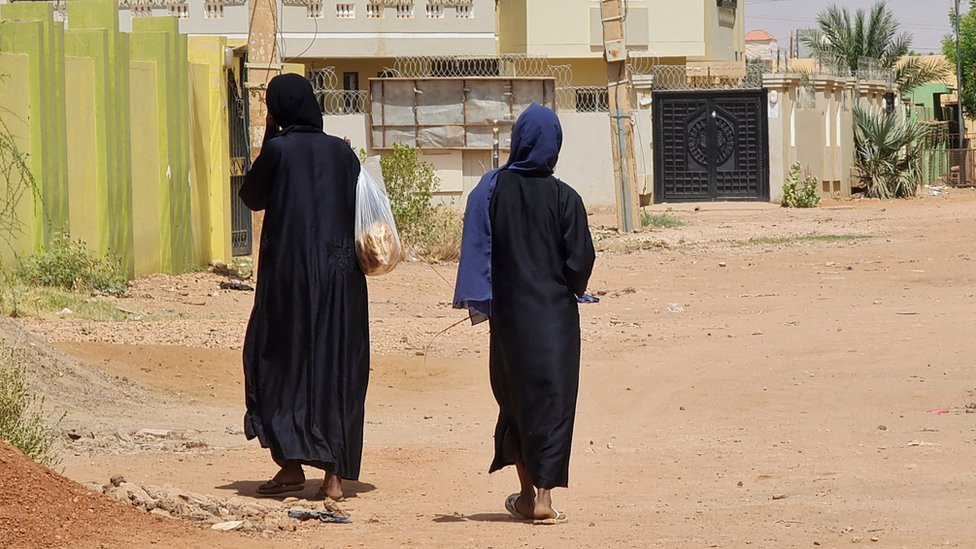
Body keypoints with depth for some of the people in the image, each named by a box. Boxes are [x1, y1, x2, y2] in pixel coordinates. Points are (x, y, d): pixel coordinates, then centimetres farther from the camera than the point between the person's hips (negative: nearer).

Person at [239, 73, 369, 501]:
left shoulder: (279, 149, -7)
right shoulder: (341, 152, 5)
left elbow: (252, 197, 6)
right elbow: (359, 211, 8)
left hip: (290, 270, -4)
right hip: (340, 273, 4)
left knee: (281, 360, 7)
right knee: (338, 367, 7)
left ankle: (292, 463, 0)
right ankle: (335, 474, 3)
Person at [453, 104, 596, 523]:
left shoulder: (492, 189, -5)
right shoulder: (564, 198, -11)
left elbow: (476, 249, -7)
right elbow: (581, 261, -9)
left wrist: (478, 301, 2)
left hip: (508, 311, 3)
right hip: (554, 314, -3)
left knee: (515, 395, 17)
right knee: (551, 398, 2)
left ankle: (527, 492, 23)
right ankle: (543, 496, -5)